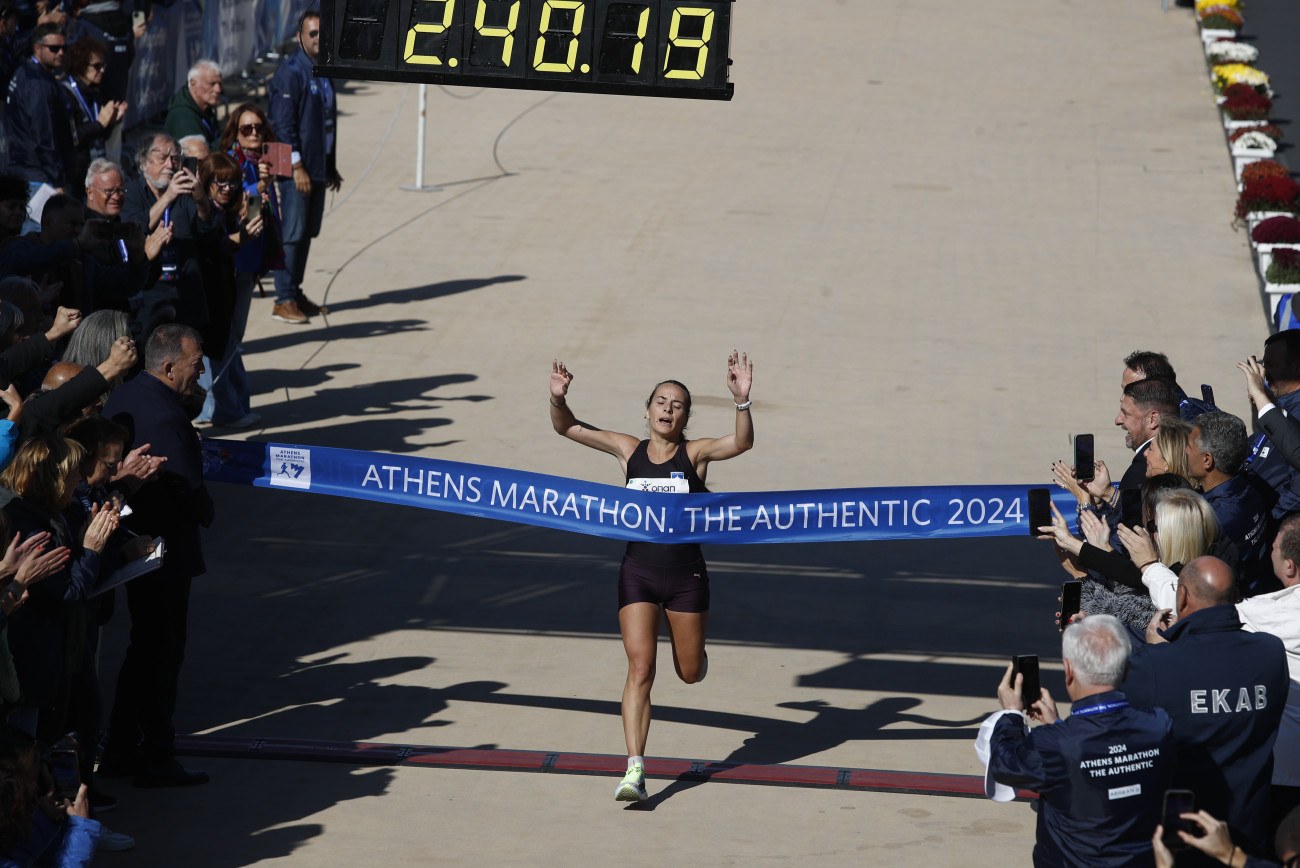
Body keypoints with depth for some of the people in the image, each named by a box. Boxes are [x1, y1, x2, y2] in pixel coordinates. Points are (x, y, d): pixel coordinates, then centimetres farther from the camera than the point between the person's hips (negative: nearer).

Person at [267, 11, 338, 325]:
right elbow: (283, 124, -17)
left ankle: (296, 293, 20)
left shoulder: (324, 71, 15)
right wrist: (297, 166, -20)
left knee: (307, 231, 12)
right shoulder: (290, 72, -12)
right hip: (296, 169, -8)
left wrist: (330, 166, 21)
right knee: (292, 233, -8)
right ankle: (284, 301, -6)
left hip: (318, 167, 8)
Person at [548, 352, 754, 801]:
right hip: (638, 574, 0)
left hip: (686, 575, 0)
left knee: (689, 673, 13)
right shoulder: (629, 450, 3)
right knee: (640, 670, -12)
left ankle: (694, 645, 52)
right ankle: (635, 769, -15)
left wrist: (742, 401, -39)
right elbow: (567, 427, 1)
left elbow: (742, 443, -22)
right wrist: (559, 398, -19)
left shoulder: (695, 453, -3)